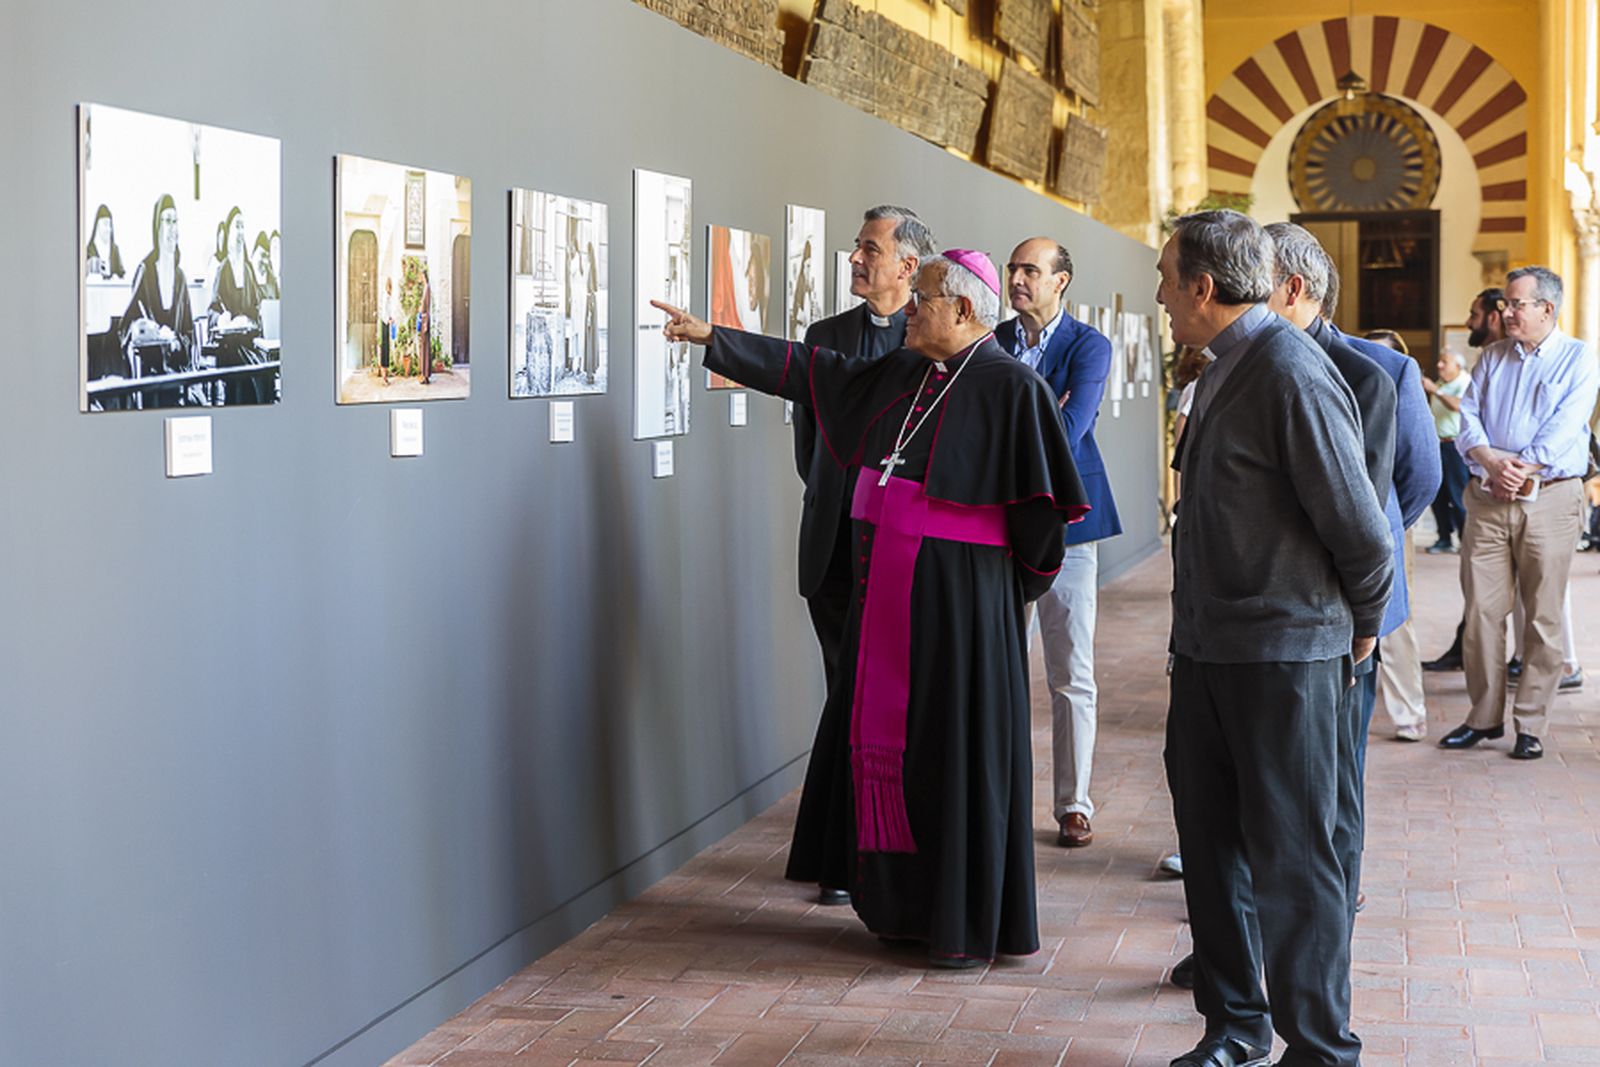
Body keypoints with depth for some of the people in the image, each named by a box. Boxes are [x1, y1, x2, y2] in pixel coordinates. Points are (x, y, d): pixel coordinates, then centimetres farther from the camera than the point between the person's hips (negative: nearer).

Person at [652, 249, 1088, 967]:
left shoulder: (1011, 387, -11)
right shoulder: (898, 375, 11)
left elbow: (1041, 498, -12)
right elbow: (812, 373, 17)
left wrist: (1020, 578, -4)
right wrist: (712, 337, 17)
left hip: (960, 596, -7)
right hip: (885, 590, 7)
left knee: (960, 747, -1)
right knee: (890, 736, 11)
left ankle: (973, 925, 9)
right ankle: (908, 904, 24)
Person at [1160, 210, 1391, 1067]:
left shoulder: (1293, 376, -18)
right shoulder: (1224, 372, 10)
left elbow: (1358, 526, -16)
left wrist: (1361, 626, -2)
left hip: (1282, 657, -9)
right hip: (1207, 645, 9)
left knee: (1290, 856, 0)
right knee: (1211, 843, 15)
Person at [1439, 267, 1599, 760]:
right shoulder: (1492, 357, 14)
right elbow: (1468, 419, 5)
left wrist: (1520, 470, -16)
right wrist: (1492, 463, -12)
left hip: (1549, 500, -4)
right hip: (1487, 498, 4)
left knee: (1543, 616, 0)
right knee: (1481, 609, 2)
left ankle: (1531, 724, 6)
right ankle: (1485, 715, 12)